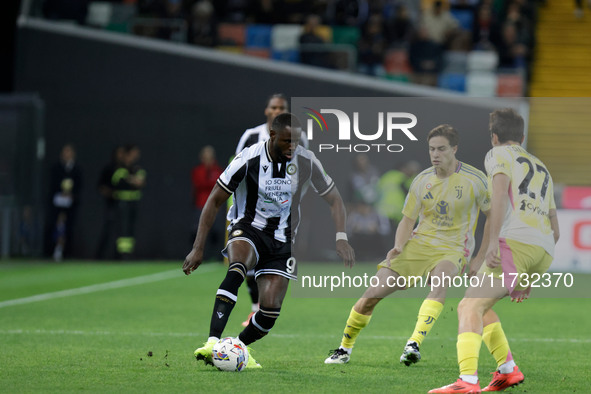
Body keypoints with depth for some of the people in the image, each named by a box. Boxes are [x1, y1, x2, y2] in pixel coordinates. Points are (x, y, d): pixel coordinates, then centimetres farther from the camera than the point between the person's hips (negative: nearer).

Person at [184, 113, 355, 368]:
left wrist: (341, 239, -12)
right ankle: (212, 343, -46)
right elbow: (215, 201, -8)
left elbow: (334, 199, 3)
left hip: (282, 240, 3)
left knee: (271, 310, -11)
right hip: (248, 229, -3)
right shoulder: (249, 160, -16)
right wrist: (198, 248, -10)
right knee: (237, 269, -37)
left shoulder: (306, 162, -8)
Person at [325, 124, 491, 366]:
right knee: (372, 294, -6)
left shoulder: (474, 180, -7)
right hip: (418, 244, 3)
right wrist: (398, 247, -13)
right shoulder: (422, 181, 2)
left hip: (452, 249, -3)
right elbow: (407, 221, 7)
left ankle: (414, 344, -46)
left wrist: (481, 257, -4)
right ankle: (345, 348, 14)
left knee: (439, 282, -39)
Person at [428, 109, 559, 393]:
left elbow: (500, 191, -10)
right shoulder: (542, 169, 33)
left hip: (516, 242, -8)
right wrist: (529, 279, 36)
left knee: (469, 307, -16)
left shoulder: (500, 154, 12)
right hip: (544, 252, 8)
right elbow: (555, 230, 32)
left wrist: (493, 241, -20)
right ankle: (507, 369, 14)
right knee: (479, 303, 23)